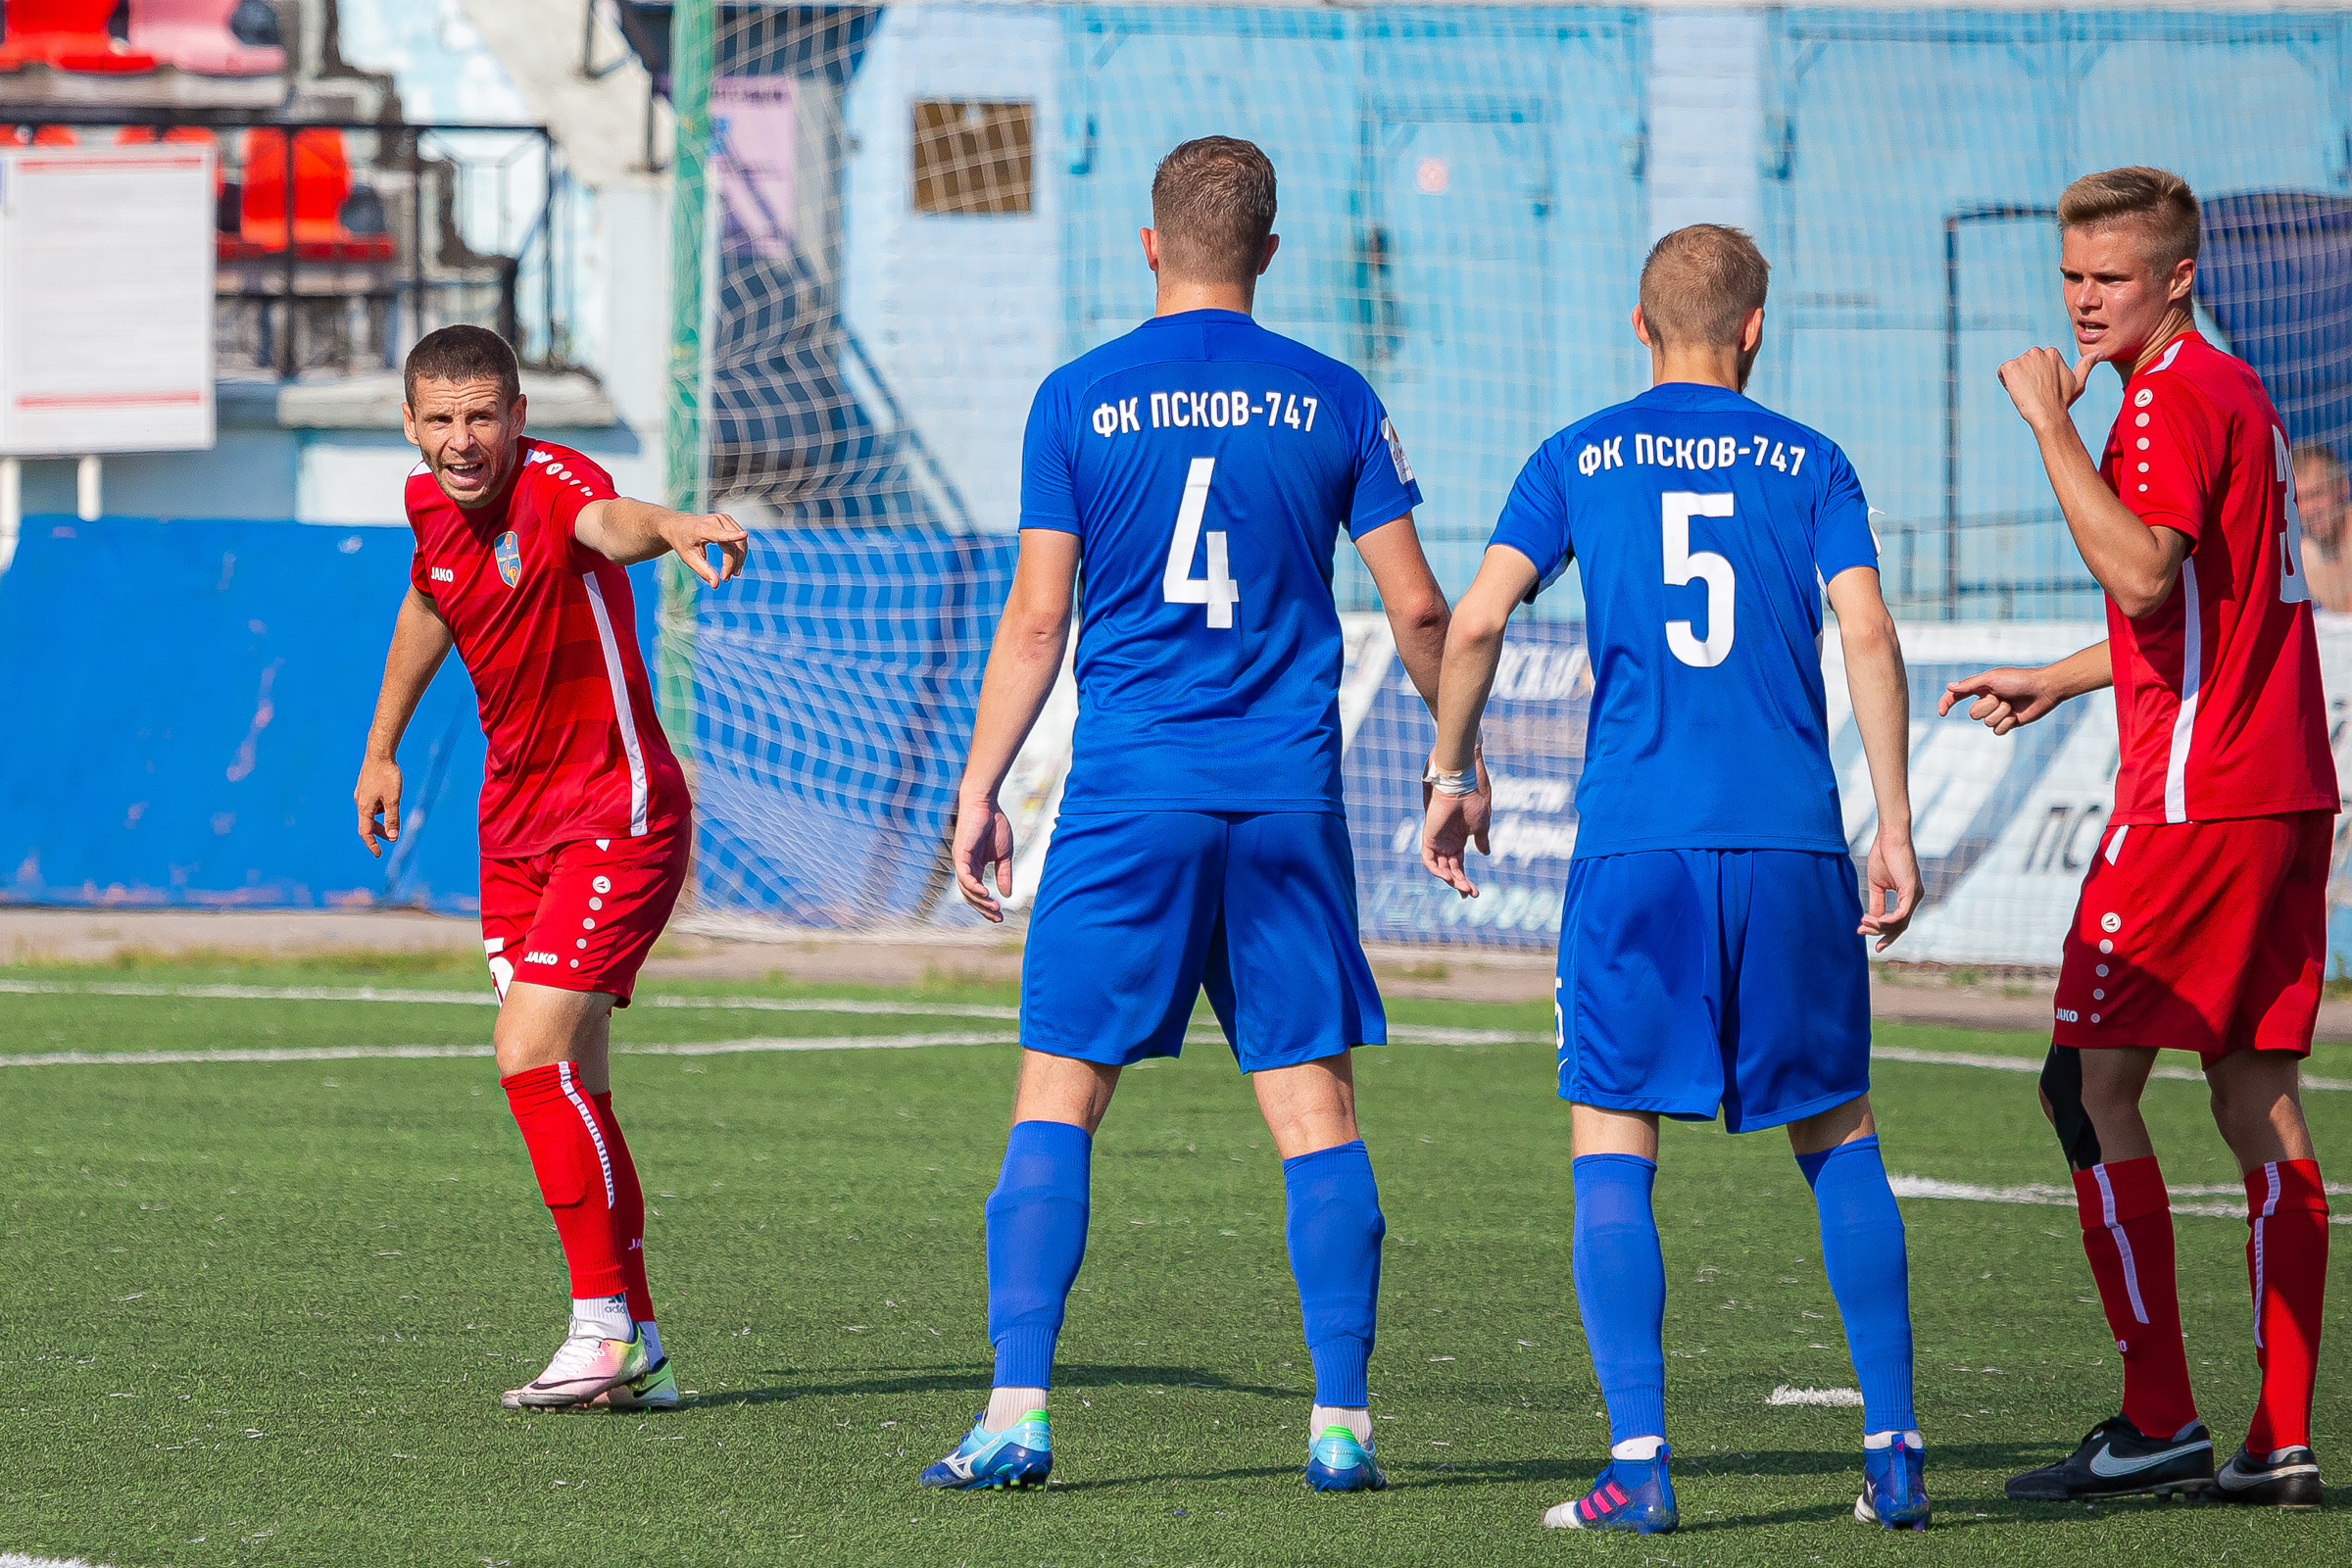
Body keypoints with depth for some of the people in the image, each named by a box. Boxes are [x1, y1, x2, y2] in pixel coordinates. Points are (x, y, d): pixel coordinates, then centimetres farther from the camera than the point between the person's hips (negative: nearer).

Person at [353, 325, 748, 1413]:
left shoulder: (552, 482, -21)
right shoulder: (430, 505, 2)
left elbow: (608, 522, -46)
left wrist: (666, 529, -69)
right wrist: (381, 748, 33)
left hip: (616, 819, -8)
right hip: (517, 823, 8)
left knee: (532, 1052, -19)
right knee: (571, 1088, 7)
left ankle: (605, 1326, -11)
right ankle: (636, 1352, 13)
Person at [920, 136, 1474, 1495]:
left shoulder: (1078, 401, 0)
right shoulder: (1331, 401, 3)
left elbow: (1037, 619, 0)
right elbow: (1419, 608, 5)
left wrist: (981, 788, 8)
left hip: (1128, 798, -1)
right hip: (1290, 799, 1)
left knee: (1057, 1101, 2)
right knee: (1315, 1111, 5)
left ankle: (1019, 1412, -6)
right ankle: (1342, 1422, 2)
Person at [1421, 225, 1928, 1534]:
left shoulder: (1578, 460, 9)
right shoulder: (1810, 463, 10)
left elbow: (1478, 619, -2)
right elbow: (1869, 635, -1)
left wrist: (1451, 776, 11)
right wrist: (1895, 830, 1)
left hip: (1635, 841, -1)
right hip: (1793, 840, 1)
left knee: (1613, 1145, 3)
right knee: (1839, 1136, 13)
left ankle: (1641, 1462, -9)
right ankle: (1895, 1454, 10)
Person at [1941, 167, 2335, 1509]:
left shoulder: (2172, 399, -11)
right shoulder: (2235, 392, 19)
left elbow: (2142, 574, -27)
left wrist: (2051, 422, -21)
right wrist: (2055, 683, 32)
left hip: (2196, 795, -9)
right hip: (2288, 791, 9)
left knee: (2093, 1084, -4)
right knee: (2259, 1097, 7)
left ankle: (2160, 1421, -7)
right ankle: (2283, 1439, 4)